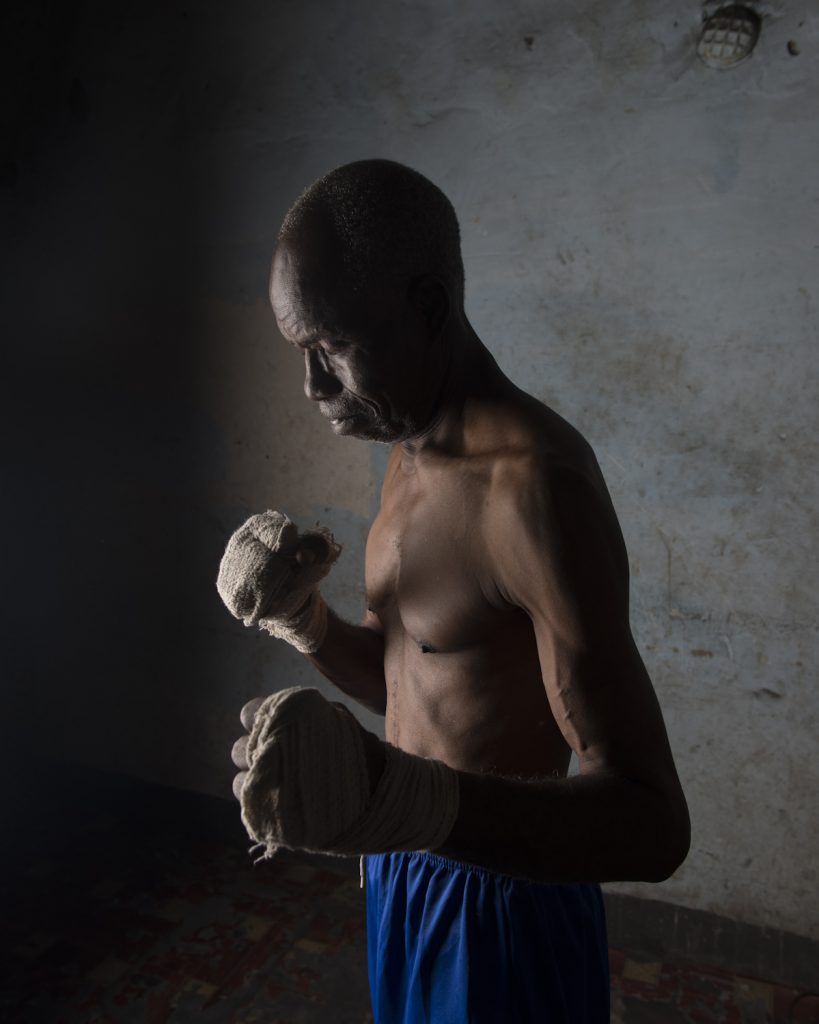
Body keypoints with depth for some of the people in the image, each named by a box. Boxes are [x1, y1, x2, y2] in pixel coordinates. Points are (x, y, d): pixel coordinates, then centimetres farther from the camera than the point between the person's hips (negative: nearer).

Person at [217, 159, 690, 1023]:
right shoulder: (410, 457, 1)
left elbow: (652, 824, -29)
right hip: (407, 872, 8)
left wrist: (400, 798, -44)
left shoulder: (533, 482, -27)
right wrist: (299, 617, -10)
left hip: (504, 902, -7)